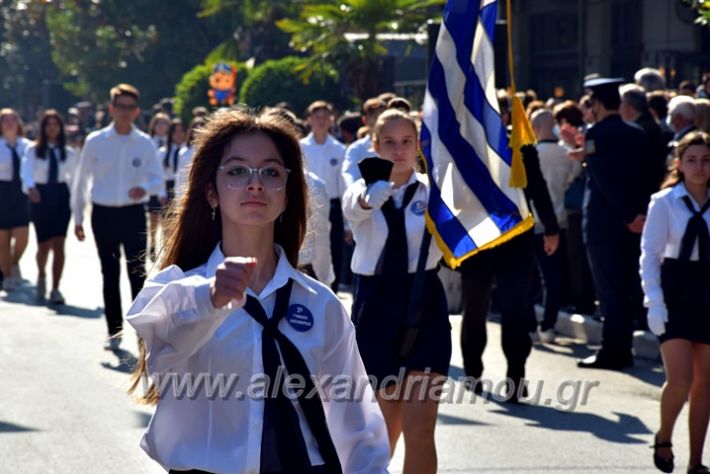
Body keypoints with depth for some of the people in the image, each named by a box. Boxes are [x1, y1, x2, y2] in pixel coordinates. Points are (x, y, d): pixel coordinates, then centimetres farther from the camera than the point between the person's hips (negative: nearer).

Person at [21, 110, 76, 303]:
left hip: (61, 197, 1)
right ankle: (41, 275, 40)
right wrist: (30, 188, -38)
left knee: (59, 244, -11)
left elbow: (75, 177, 12)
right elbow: (27, 171, -19)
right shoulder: (33, 150, -3)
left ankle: (55, 289, -8)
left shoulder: (67, 153, 4)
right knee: (44, 245, 7)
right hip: (40, 197, -1)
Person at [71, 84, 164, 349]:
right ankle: (114, 332, 17)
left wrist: (145, 188, -23)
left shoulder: (145, 144, -1)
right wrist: (78, 217, 8)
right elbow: (81, 180, 6)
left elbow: (158, 180, 1)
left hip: (133, 213, -1)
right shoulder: (95, 142, -1)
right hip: (103, 214, 1)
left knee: (137, 273, -5)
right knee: (110, 274, 8)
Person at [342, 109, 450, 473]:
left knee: (419, 429, -10)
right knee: (386, 424, 15)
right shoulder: (362, 192, 0)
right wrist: (374, 193, -50)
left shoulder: (432, 190, 1)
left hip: (423, 306, -1)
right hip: (375, 306, 1)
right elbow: (357, 206, -25)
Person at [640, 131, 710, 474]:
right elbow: (650, 254, -5)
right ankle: (663, 438, 16)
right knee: (680, 381, -12)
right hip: (675, 294, -3)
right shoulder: (664, 202, -5)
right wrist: (654, 303, -12)